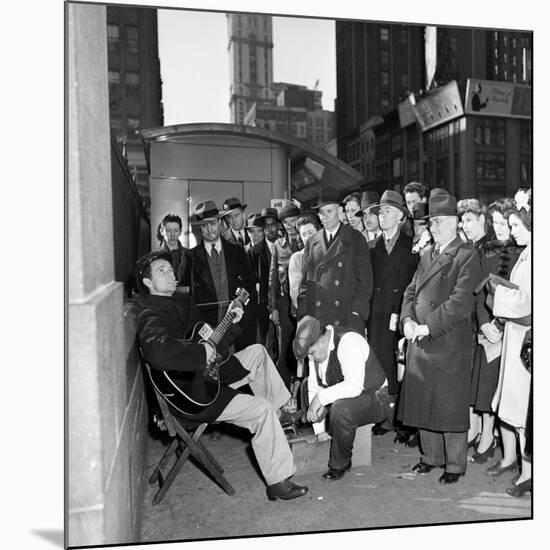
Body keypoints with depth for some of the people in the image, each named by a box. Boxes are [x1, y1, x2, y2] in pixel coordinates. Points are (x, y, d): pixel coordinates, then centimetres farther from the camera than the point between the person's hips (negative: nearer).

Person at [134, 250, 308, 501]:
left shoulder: (181, 300, 10)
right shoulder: (150, 316, -20)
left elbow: (207, 337, 20)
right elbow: (159, 352, -43)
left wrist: (230, 322, 5)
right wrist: (202, 352, -32)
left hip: (206, 374, 10)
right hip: (190, 395, -10)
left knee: (257, 351, 13)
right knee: (262, 409, -14)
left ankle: (280, 413, 19)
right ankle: (278, 482, -3)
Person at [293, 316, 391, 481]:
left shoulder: (348, 342, -28)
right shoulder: (315, 348, -2)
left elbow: (354, 386, -37)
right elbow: (314, 386, 1)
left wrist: (321, 397, -33)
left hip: (372, 399, -9)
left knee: (340, 408, -35)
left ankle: (340, 464, -11)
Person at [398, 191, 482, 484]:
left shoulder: (466, 256, -8)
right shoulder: (427, 257, 16)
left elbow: (461, 302, -17)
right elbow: (410, 293, 15)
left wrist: (428, 327, -18)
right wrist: (408, 320, -3)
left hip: (450, 343, -7)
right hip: (420, 343, 7)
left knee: (450, 404, 2)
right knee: (423, 402, 13)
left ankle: (455, 465, 18)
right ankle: (431, 456, 29)